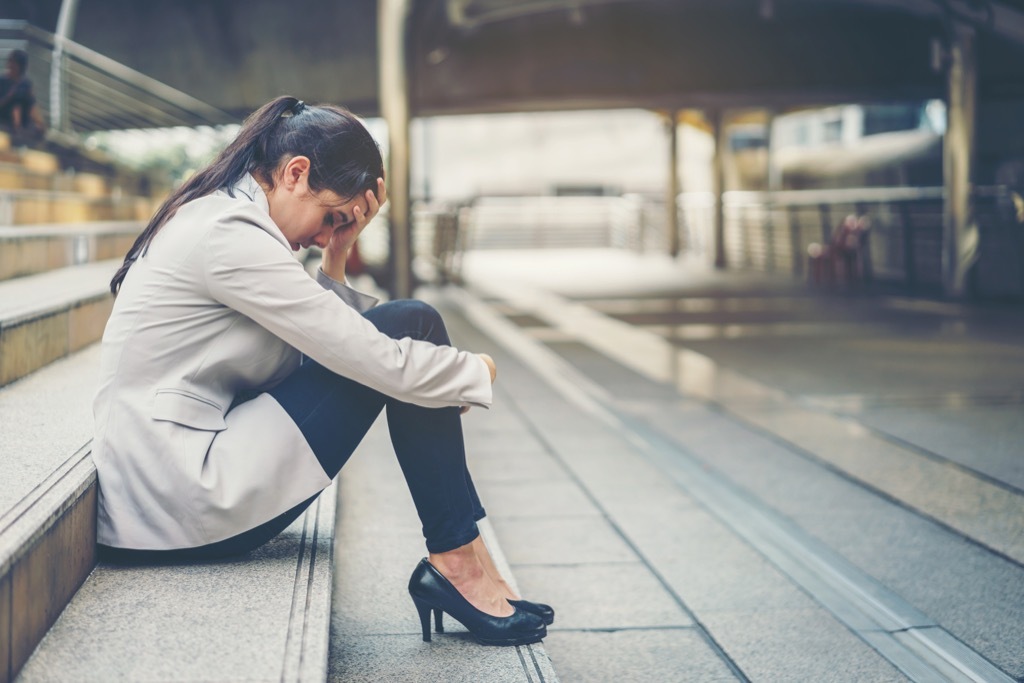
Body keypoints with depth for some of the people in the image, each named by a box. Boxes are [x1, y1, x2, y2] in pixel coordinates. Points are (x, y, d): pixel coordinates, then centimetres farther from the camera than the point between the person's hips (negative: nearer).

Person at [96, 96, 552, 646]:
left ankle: (456, 556, 7)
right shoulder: (229, 235, -18)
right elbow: (378, 362, -18)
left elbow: (328, 341, 14)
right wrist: (478, 372, -1)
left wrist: (338, 253, 3)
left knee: (404, 328, 11)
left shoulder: (217, 218, 14)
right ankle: (457, 559, -2)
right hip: (181, 511, -10)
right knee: (410, 325, -10)